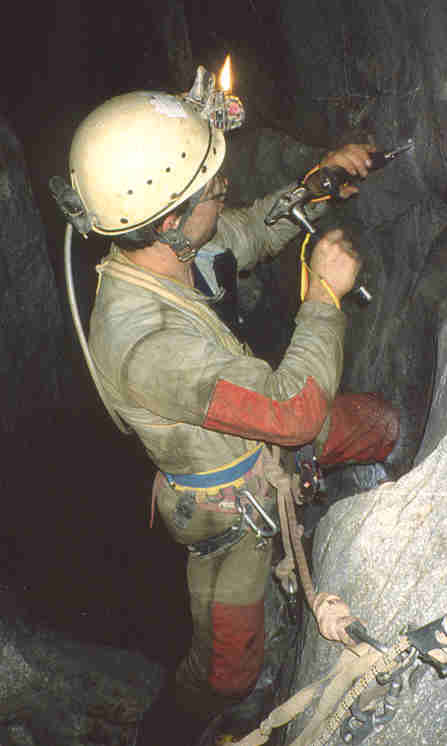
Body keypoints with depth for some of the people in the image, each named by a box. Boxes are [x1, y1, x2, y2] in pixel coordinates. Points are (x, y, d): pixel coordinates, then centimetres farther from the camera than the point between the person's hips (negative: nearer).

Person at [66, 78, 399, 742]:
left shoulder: (161, 249, -17)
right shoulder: (144, 344, -43)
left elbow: (250, 231, 5)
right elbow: (296, 411, -37)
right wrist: (325, 294, -27)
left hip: (257, 429, 7)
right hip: (227, 503, -7)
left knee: (381, 422, 20)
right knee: (229, 665, 12)